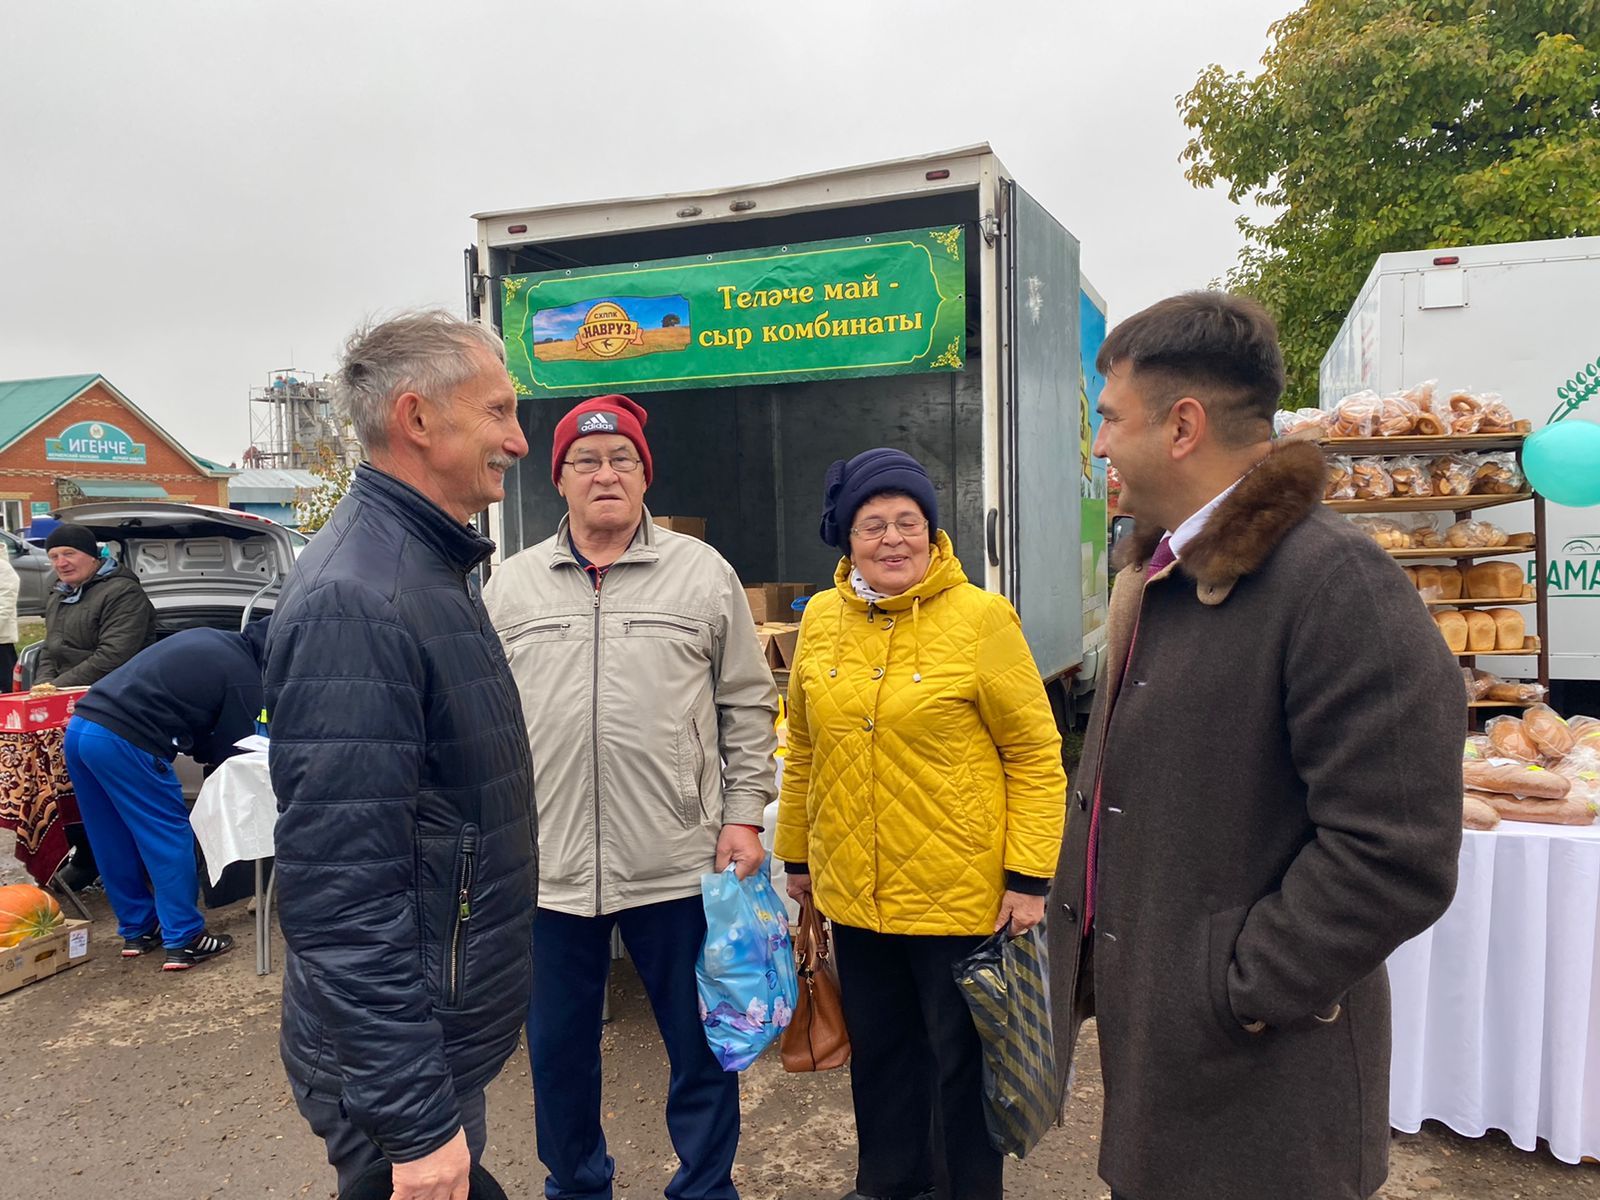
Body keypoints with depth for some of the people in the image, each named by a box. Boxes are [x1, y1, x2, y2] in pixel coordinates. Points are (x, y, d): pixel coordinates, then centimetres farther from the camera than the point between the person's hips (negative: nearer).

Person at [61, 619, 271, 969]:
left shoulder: (211, 640, 20)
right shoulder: (244, 677, -6)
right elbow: (232, 749, 0)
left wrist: (196, 744, 20)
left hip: (81, 726, 9)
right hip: (123, 742, -9)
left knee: (115, 843, 17)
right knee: (171, 838, 2)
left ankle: (137, 930, 28)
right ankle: (183, 940, 6)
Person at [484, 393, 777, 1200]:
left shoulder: (704, 574, 0)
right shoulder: (512, 587, 5)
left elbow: (748, 707, 3)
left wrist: (743, 815, -3)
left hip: (679, 862, -2)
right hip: (549, 865, 2)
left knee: (702, 1043, 12)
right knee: (558, 1050, 17)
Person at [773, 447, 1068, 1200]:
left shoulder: (980, 617, -12)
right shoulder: (822, 619, 2)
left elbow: (1036, 756, -9)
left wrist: (1029, 875, -12)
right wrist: (796, 854, 15)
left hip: (959, 894, -4)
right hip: (853, 893, 5)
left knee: (962, 1059, 13)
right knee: (879, 1049, 21)